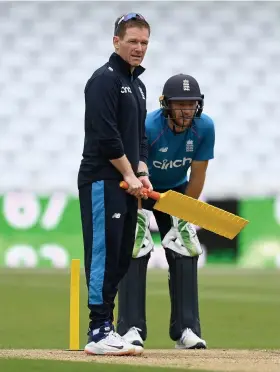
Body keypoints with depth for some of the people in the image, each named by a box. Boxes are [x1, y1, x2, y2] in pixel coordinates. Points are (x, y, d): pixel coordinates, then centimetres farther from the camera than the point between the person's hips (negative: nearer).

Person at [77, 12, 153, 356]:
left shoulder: (138, 85, 21)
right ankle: (98, 333, -12)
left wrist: (142, 173, 6)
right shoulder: (105, 79, -9)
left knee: (120, 259, 8)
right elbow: (105, 135, -16)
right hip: (102, 182, -9)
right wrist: (129, 175, -13)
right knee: (104, 254, -11)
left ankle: (105, 328, 12)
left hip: (127, 183, 9)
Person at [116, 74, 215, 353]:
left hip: (177, 191, 4)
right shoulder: (148, 128, -33)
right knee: (135, 251, -17)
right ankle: (131, 329, -16)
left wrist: (181, 216, -9)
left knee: (185, 253, -5)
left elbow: (197, 175, -12)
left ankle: (186, 330, -2)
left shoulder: (205, 128, -21)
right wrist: (136, 217, -32)